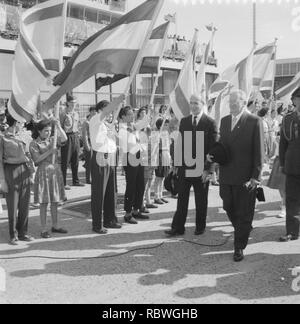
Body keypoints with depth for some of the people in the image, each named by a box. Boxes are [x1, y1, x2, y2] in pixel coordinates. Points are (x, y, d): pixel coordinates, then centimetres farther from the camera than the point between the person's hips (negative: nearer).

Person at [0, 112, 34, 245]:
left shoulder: (19, 138, 13)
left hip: (24, 171, 6)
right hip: (11, 171, -5)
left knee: (24, 204, 8)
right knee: (12, 205, 1)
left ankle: (23, 233, 20)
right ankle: (13, 235, 13)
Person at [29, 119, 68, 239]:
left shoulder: (52, 140, 8)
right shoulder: (34, 144, -4)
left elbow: (64, 139, -9)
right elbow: (37, 159, -14)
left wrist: (58, 126, -15)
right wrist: (49, 152, -20)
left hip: (56, 172, 5)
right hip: (43, 173, -5)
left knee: (55, 201, 11)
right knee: (44, 203, -1)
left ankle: (55, 226, 22)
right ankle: (44, 230, 6)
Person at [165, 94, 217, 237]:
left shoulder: (210, 123, -4)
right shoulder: (184, 121, 9)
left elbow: (213, 148, -7)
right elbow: (179, 144, 9)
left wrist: (208, 169, -12)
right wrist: (177, 164, 4)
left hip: (201, 169, -3)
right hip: (184, 167, 3)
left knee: (201, 201, 10)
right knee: (181, 199, 5)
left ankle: (200, 227, 24)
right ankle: (178, 228, 11)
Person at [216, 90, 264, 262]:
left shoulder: (254, 121, -8)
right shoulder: (225, 120, 10)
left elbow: (259, 151, -9)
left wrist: (256, 177, -13)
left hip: (245, 177, -5)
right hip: (226, 176, 5)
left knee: (244, 213, 5)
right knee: (229, 208, 15)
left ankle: (240, 247, 18)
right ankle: (243, 231, 41)